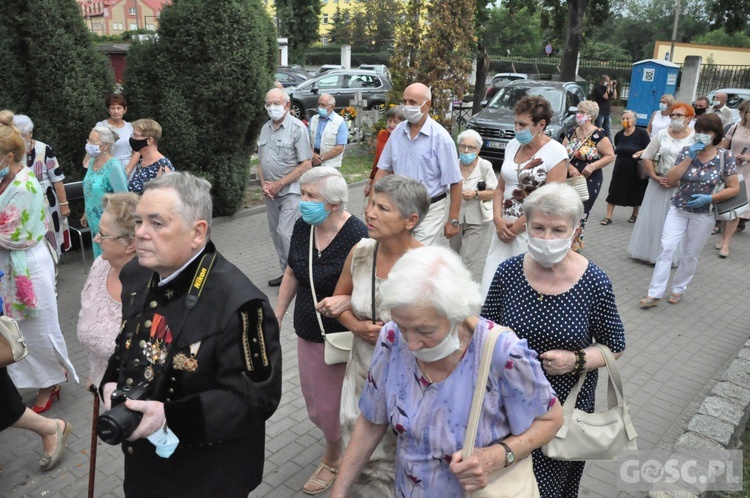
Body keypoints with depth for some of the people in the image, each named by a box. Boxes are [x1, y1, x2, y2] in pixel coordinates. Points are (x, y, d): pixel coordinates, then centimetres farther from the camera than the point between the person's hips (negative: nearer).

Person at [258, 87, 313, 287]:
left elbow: (306, 165, -14)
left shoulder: (297, 127, -10)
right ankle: (286, 272, 24)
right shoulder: (265, 128, 10)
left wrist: (279, 184, -14)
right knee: (276, 234, 11)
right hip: (270, 192, 7)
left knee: (286, 233, -12)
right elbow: (260, 161, 17)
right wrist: (264, 184, -2)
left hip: (290, 190, -7)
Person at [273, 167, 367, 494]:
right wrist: (277, 315, 12)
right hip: (307, 332, 6)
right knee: (315, 400, 19)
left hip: (340, 336, -6)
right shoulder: (302, 227, -4)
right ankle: (336, 442, 48)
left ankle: (334, 458, 38)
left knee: (332, 403, 10)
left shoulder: (356, 236, -24)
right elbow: (292, 274, 9)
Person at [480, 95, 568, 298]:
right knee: (492, 287, 3)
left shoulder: (555, 153, -8)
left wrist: (517, 226, -10)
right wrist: (498, 220, -3)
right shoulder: (513, 145, 9)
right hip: (505, 229, 6)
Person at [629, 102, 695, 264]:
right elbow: (647, 157, 7)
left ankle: (671, 256, 15)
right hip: (658, 184, 3)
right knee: (653, 218, 9)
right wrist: (655, 177, -5)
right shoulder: (661, 135, 4)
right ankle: (649, 252, 23)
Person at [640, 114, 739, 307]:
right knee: (666, 248, -7)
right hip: (678, 209, 1)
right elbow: (671, 181, -10)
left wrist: (709, 198, -18)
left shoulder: (725, 156, -7)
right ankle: (654, 294, -4)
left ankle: (678, 289, 29)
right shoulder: (687, 151, -2)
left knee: (690, 254, 10)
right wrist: (689, 158, -18)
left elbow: (734, 188, -4)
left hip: (703, 214, -1)